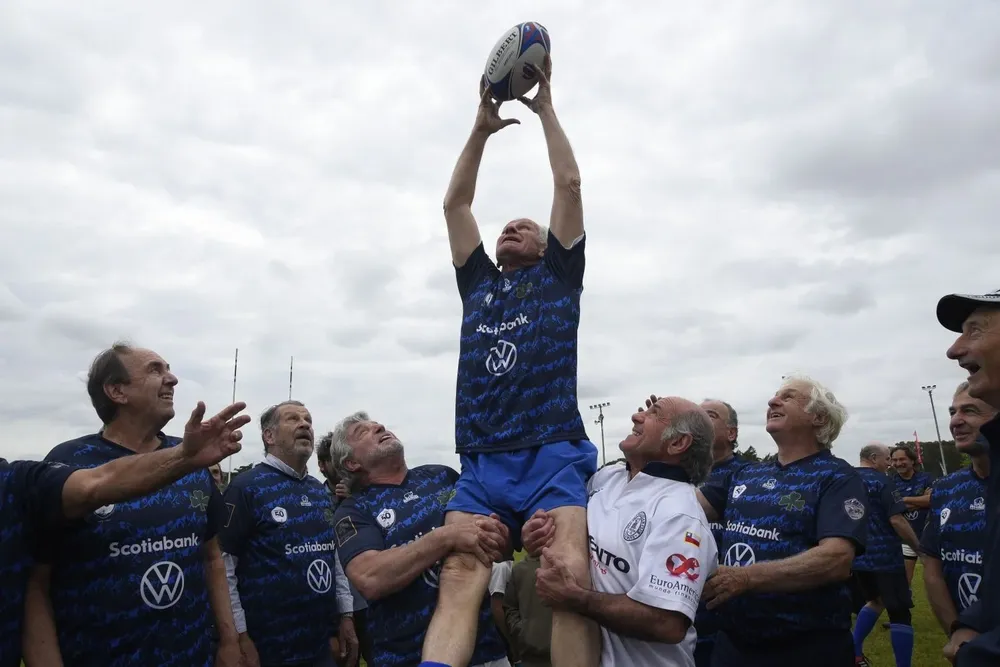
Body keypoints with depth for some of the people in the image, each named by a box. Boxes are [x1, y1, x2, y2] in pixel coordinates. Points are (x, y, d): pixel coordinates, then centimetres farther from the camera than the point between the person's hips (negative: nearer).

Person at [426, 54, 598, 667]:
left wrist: (545, 106, 20)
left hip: (553, 457, -3)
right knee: (459, 580, -15)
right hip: (481, 462, 3)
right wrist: (482, 128, 25)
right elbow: (456, 203, 23)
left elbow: (569, 184, 12)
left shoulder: (558, 275, 17)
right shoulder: (479, 283, 25)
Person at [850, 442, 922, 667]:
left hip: (856, 557, 7)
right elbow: (896, 520, -19)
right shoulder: (882, 481, -12)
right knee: (899, 612, 3)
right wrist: (918, 546, -7)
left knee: (875, 600, 24)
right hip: (885, 557, -7)